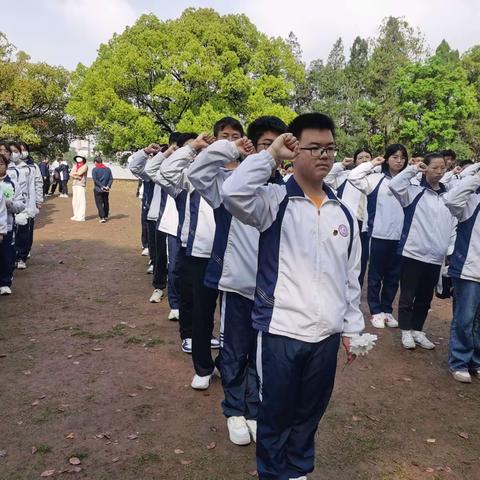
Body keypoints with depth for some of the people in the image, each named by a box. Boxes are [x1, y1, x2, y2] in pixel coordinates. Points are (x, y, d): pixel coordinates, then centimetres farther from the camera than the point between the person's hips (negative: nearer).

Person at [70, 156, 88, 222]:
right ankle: (76, 215, 19)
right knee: (74, 201, 10)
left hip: (81, 185, -7)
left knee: (81, 200, -11)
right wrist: (77, 177, -10)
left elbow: (79, 173, -14)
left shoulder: (85, 166, -2)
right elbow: (72, 174, 5)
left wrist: (74, 173, 3)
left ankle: (81, 217, -9)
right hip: (74, 185, 7)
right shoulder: (75, 166, 16)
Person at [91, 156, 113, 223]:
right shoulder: (108, 169, 7)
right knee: (106, 202, 19)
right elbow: (111, 179, -1)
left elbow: (95, 179, -15)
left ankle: (102, 217, -12)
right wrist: (108, 186, -8)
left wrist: (102, 186, -15)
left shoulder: (95, 169, -6)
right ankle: (106, 216, 31)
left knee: (99, 203, -2)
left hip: (98, 190, -4)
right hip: (106, 190, 5)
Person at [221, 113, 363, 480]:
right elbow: (233, 193, -30)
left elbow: (351, 275, 11)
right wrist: (271, 154, -21)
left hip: (327, 334, 5)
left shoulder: (343, 213, 6)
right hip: (280, 331, -4)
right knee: (276, 412, 13)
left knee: (310, 412, 21)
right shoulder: (275, 201, -8)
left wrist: (352, 327, 13)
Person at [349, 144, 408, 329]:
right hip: (379, 234, -3)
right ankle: (376, 311, 20)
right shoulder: (376, 178, -2)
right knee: (376, 275, 8)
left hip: (400, 236, 3)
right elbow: (353, 177, -9)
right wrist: (371, 164, -4)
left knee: (393, 276, 13)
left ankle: (387, 310, 27)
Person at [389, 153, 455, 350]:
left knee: (425, 298, 15)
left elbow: (453, 226, 14)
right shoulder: (414, 191, -4)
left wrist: (451, 252, 10)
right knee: (408, 295, 5)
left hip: (436, 257, 5)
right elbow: (394, 185, -24)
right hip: (413, 253, -4)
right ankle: (406, 331, 19)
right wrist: (412, 169, -13)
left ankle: (417, 330, 29)